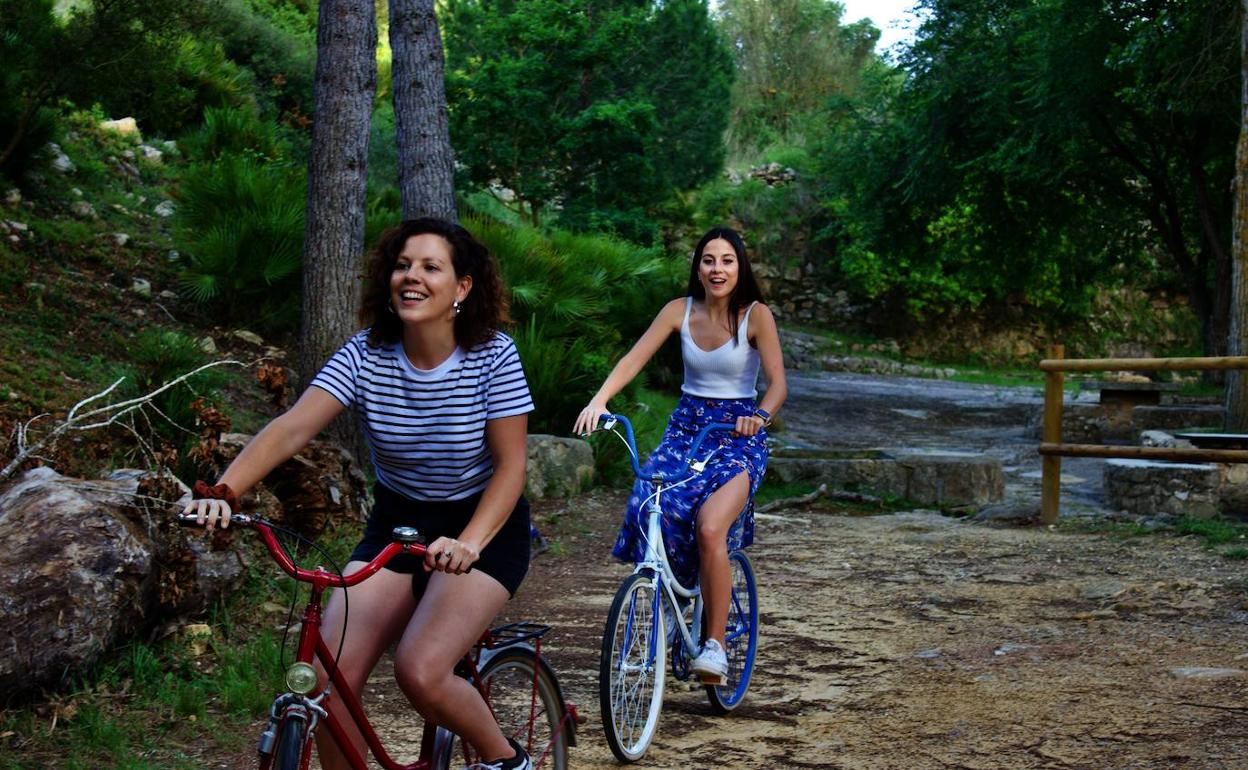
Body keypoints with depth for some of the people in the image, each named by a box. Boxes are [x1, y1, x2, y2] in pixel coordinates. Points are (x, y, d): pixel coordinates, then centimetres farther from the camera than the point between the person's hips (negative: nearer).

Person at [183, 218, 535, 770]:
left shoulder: (493, 356, -17)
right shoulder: (365, 355, -12)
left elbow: (510, 466, -17)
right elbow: (290, 429, -23)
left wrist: (468, 544, -34)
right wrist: (222, 491, -39)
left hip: (484, 527, -3)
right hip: (396, 524, 4)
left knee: (420, 672, -23)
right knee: (331, 677, -12)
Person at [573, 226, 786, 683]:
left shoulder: (756, 315, -7)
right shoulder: (680, 311, 2)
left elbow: (778, 383, -14)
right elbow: (633, 359, -6)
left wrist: (760, 415, -35)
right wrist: (599, 400, -22)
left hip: (738, 436, -4)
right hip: (686, 427, 4)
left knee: (709, 527, -28)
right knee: (650, 512, -22)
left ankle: (716, 644, -17)